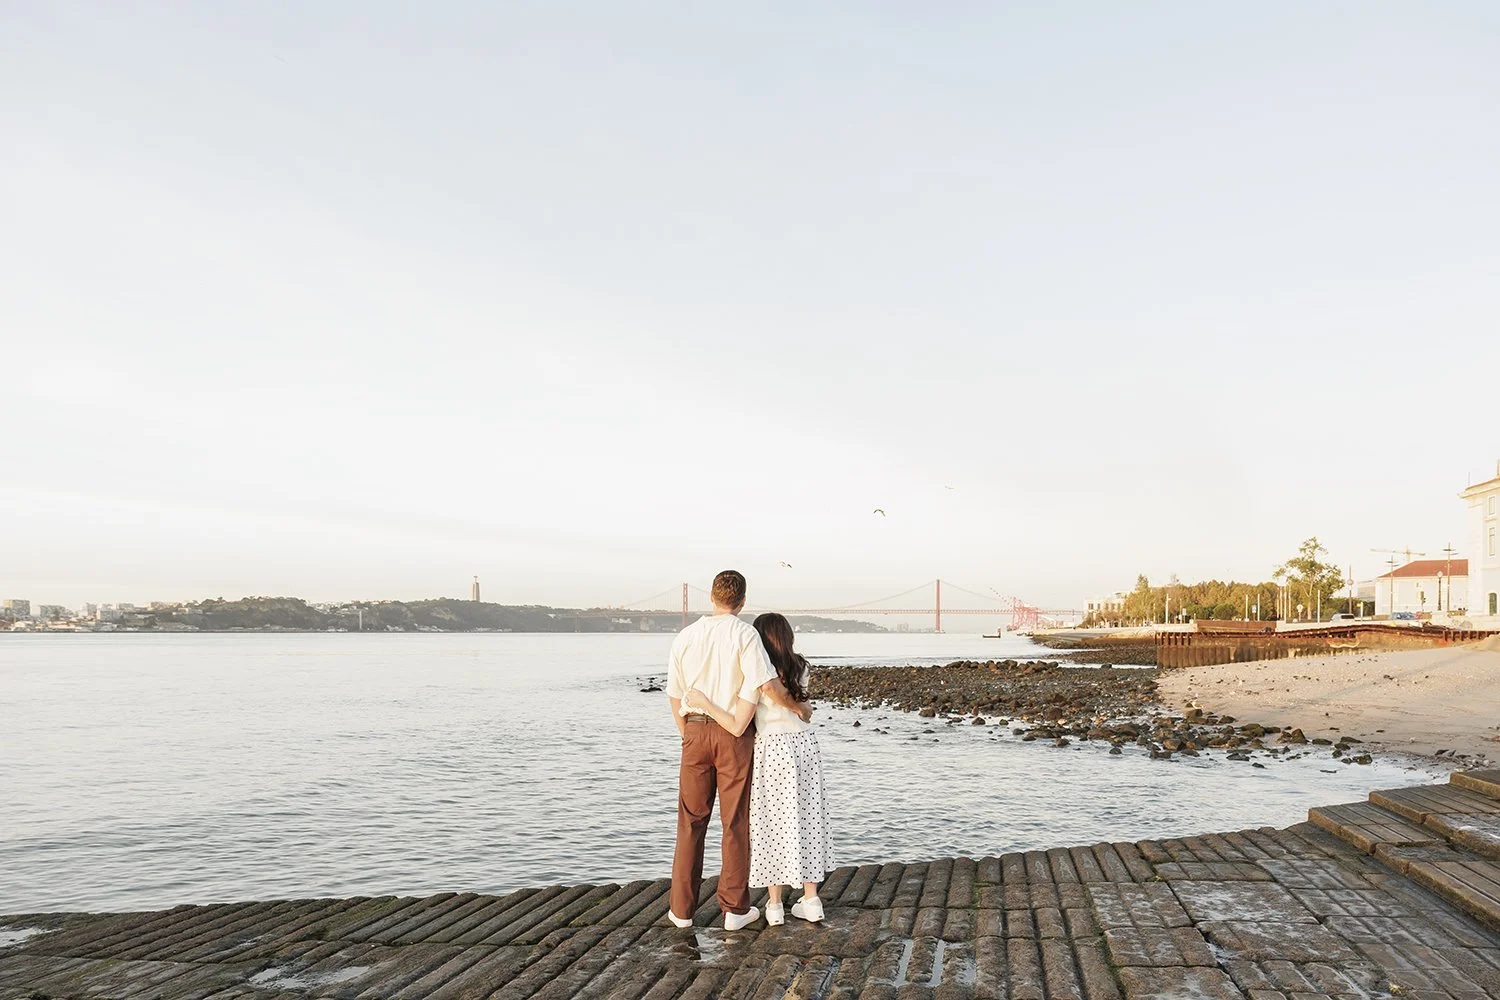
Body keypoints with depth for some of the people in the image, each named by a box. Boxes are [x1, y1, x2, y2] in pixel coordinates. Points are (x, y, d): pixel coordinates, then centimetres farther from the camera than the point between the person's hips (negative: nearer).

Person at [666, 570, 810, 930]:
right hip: (734, 735, -3)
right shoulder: (745, 634, -9)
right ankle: (735, 908, 11)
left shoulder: (686, 636, 3)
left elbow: (674, 695, 8)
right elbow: (766, 685, -19)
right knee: (735, 822, 6)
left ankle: (682, 908, 15)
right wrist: (798, 707, 0)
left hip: (695, 730, 3)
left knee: (691, 820, 11)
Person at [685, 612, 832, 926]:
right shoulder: (801, 668, 1)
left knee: (772, 825, 7)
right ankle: (811, 901, 18)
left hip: (772, 750, -5)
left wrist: (704, 703, -19)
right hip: (805, 746, 5)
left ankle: (774, 906, 14)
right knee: (806, 821, 13)